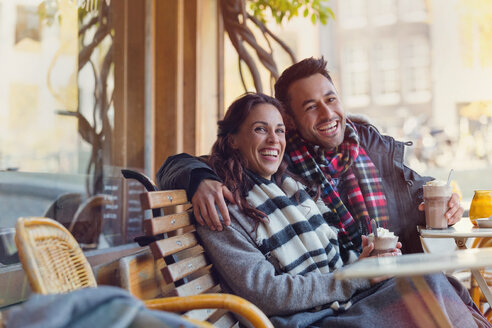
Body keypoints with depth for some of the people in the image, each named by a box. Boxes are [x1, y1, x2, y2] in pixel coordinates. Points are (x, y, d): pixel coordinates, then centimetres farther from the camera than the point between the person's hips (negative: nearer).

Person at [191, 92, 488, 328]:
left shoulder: (295, 183, 15)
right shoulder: (224, 211, -7)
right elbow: (263, 292, -15)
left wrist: (369, 253, -7)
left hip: (355, 299, 7)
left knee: (428, 277, -17)